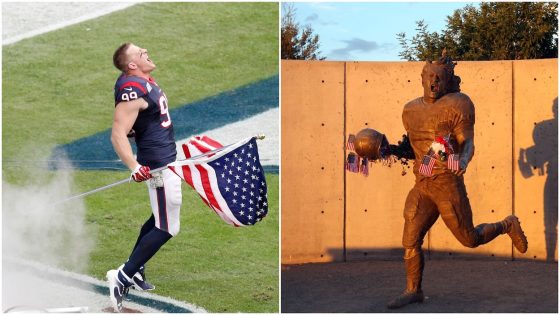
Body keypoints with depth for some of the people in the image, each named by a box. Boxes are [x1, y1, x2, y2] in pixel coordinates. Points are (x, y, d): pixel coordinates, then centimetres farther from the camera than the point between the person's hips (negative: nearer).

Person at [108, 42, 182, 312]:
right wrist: (134, 167, -41)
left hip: (166, 160, 10)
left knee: (159, 218, 22)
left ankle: (134, 271, 30)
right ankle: (122, 276, -3)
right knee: (166, 228, -6)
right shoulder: (133, 90, -25)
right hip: (159, 166, -10)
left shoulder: (146, 82, 5)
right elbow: (118, 135, -31)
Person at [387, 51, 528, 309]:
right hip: (422, 188, 5)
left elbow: (468, 144, -17)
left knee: (470, 239, 5)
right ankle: (413, 291, 11)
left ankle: (507, 226, 32)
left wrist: (463, 162, -39)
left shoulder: (455, 106, -10)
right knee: (410, 241, -3)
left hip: (449, 185, -5)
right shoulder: (411, 110, 10)